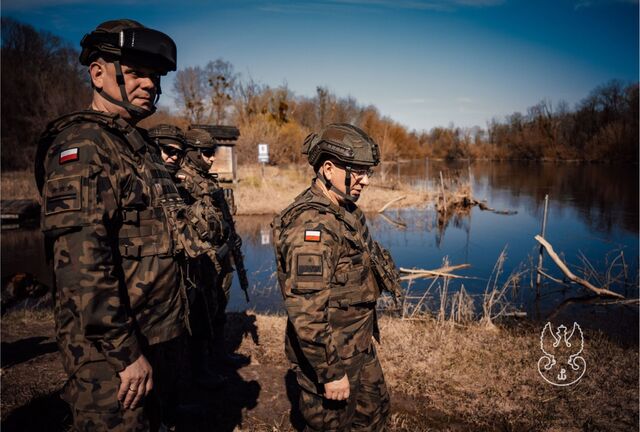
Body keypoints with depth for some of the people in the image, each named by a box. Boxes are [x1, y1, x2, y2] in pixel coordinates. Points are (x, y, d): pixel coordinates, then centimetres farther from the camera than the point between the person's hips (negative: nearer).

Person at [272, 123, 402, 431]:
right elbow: (306, 310, -31)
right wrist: (331, 371, -26)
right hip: (328, 353, -9)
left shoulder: (344, 210, 5)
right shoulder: (311, 223, -28)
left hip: (358, 345, 9)